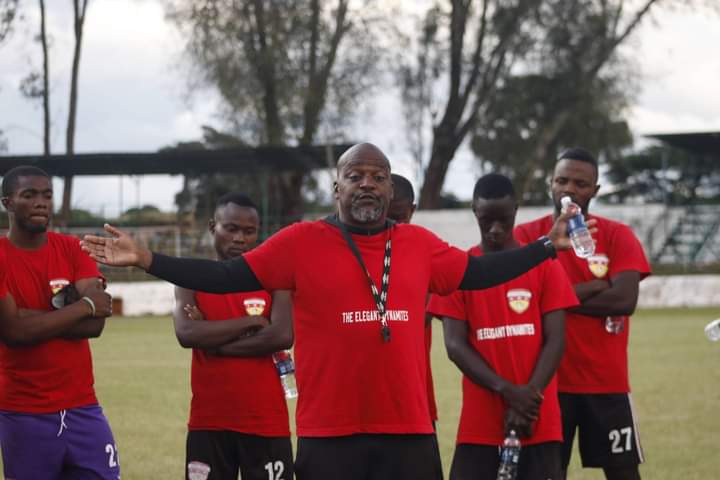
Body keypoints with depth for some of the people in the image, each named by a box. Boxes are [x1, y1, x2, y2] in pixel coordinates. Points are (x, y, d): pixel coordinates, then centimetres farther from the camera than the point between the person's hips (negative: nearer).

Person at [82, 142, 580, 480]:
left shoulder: (419, 244, 8)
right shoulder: (302, 242, -2)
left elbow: (477, 273, 21)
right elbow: (228, 276, -1)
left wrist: (548, 246, 18)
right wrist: (147, 259, -9)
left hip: (408, 430, 3)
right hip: (330, 432, -3)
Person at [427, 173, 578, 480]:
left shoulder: (544, 266, 5)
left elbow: (555, 340, 0)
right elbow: (455, 344, -3)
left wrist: (529, 397, -13)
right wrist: (508, 391, -13)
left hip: (540, 421, 0)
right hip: (479, 422, 0)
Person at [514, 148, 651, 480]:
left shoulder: (617, 236, 1)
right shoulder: (526, 236, 1)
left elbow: (625, 300, -13)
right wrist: (597, 285, -10)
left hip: (607, 381, 0)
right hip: (548, 382, 0)